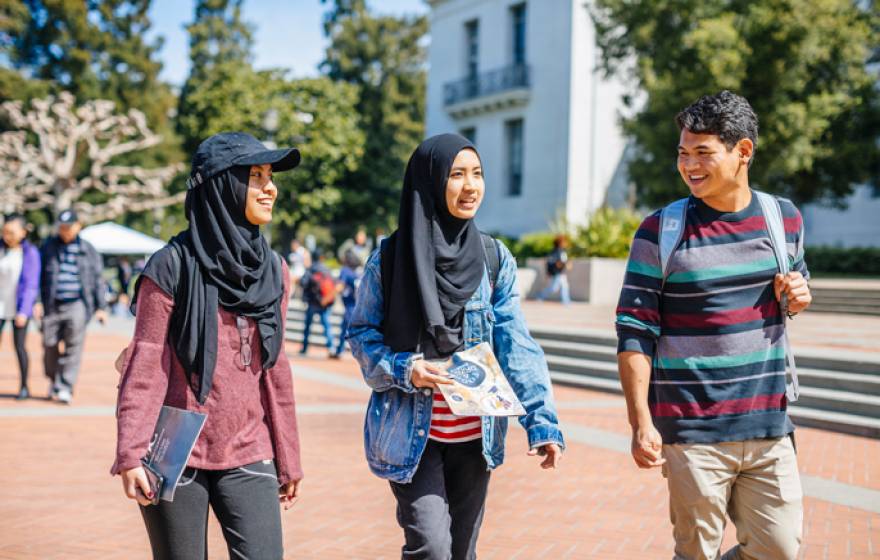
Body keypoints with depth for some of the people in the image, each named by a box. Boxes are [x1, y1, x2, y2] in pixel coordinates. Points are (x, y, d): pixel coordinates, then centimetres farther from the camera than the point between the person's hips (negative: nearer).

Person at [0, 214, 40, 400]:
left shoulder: (30, 253, -7)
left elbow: (31, 285, -10)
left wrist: (23, 311, -16)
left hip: (19, 307, -3)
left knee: (19, 345, 0)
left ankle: (24, 386, 13)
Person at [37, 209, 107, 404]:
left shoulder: (87, 250, 10)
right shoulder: (48, 247, 11)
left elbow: (98, 279, 11)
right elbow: (38, 276, 9)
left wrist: (101, 307, 7)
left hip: (77, 304, -1)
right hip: (52, 305, 1)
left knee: (73, 346, -10)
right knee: (50, 346, 5)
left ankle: (66, 388, -7)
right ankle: (54, 381, 28)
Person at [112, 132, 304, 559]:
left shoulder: (274, 271, 7)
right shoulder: (173, 264, -6)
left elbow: (275, 369, 11)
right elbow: (146, 362, -9)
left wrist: (288, 457, 12)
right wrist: (131, 453, -15)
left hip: (247, 456, 4)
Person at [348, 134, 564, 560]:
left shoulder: (495, 258, 0)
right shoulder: (391, 259, -6)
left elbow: (517, 347, -5)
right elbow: (361, 333, 0)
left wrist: (543, 423, -14)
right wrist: (403, 370, -19)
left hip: (474, 435, 3)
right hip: (411, 431, -3)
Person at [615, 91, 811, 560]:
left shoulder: (785, 218, 6)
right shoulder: (660, 231, -6)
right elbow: (635, 332, -6)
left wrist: (798, 294, -2)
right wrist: (641, 423, -13)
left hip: (768, 427, 4)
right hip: (692, 433, -4)